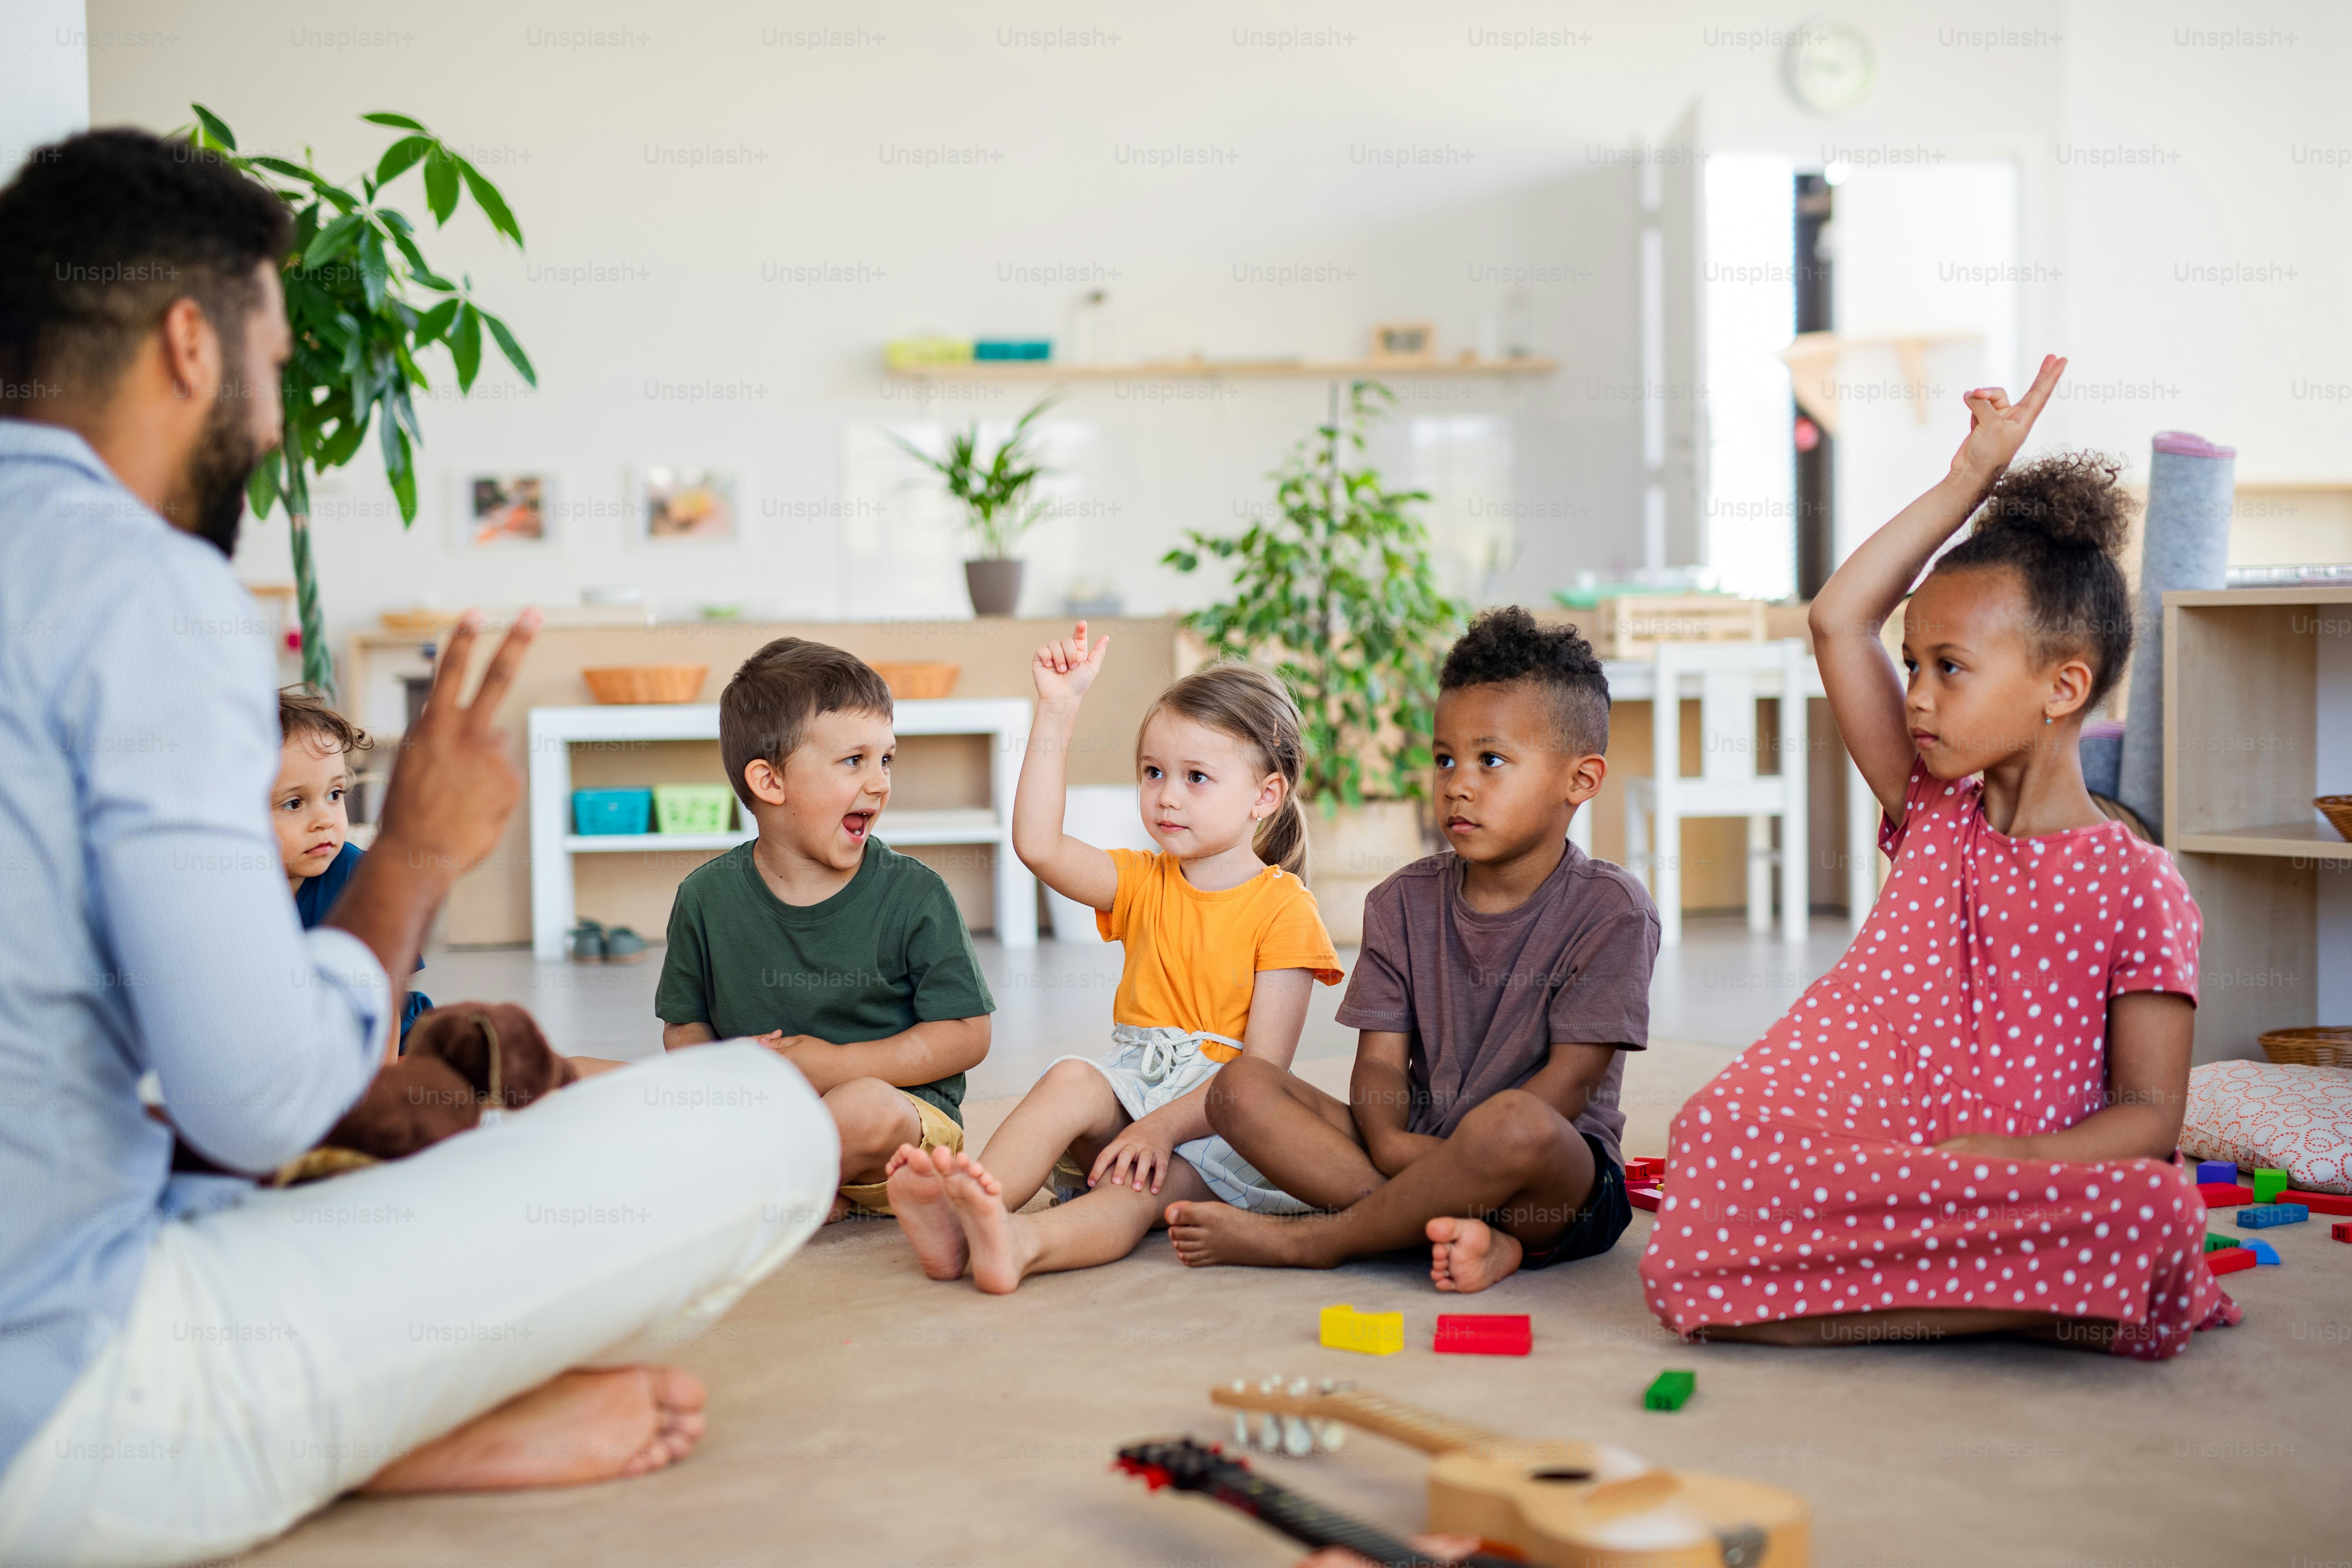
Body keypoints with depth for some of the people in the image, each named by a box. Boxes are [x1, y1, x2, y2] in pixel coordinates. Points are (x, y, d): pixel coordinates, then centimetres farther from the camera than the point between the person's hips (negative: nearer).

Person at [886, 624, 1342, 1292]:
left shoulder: (1285, 908, -4)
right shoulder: (1144, 883, 13)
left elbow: (1263, 1066, -12)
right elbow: (1037, 845, -4)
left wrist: (1162, 1127, -25)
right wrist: (1058, 711, -6)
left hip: (1218, 1119, -4)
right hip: (1133, 1088, 4)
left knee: (1144, 1189, -32)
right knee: (1073, 1080, -28)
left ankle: (1021, 1242, -61)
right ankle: (955, 1218, -48)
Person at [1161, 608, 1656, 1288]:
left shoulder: (1609, 910, -6)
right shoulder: (1404, 902, 9)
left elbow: (1569, 1080, -12)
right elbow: (1381, 1058, 2)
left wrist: (1462, 1156, -21)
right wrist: (1389, 1143, -20)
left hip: (1564, 1182, -5)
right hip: (1413, 1150, 5)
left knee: (1516, 1126, -40)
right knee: (1241, 1087, -13)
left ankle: (1305, 1241, -18)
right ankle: (1457, 1229, -27)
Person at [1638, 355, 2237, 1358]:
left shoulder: (2138, 888, 1)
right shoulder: (1934, 816, 14)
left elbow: (2150, 1117, -3)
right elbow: (1838, 621, 9)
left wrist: (2009, 1156, -21)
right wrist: (1969, 482, 11)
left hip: (2026, 1193, -3)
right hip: (1869, 1168, 3)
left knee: (2159, 1212, -36)